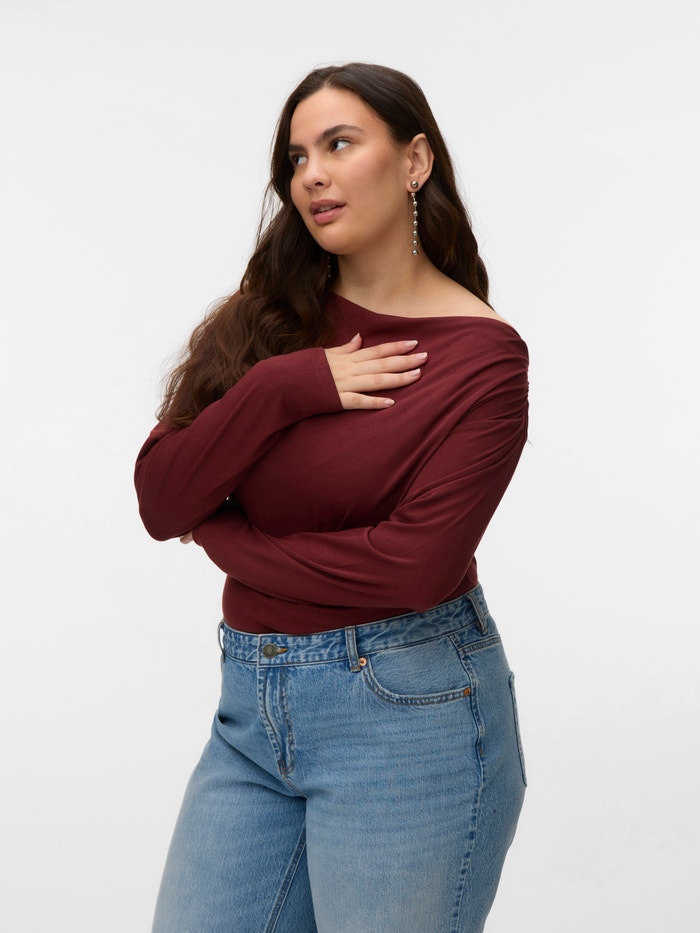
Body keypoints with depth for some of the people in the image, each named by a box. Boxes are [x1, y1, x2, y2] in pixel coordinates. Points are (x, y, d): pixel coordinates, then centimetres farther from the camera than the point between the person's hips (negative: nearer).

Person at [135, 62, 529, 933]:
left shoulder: (481, 353, -9)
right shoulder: (263, 321, 5)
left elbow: (413, 568, -18)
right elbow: (160, 501, -3)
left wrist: (226, 538, -7)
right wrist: (280, 388, -16)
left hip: (406, 712, -4)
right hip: (253, 709, 5)